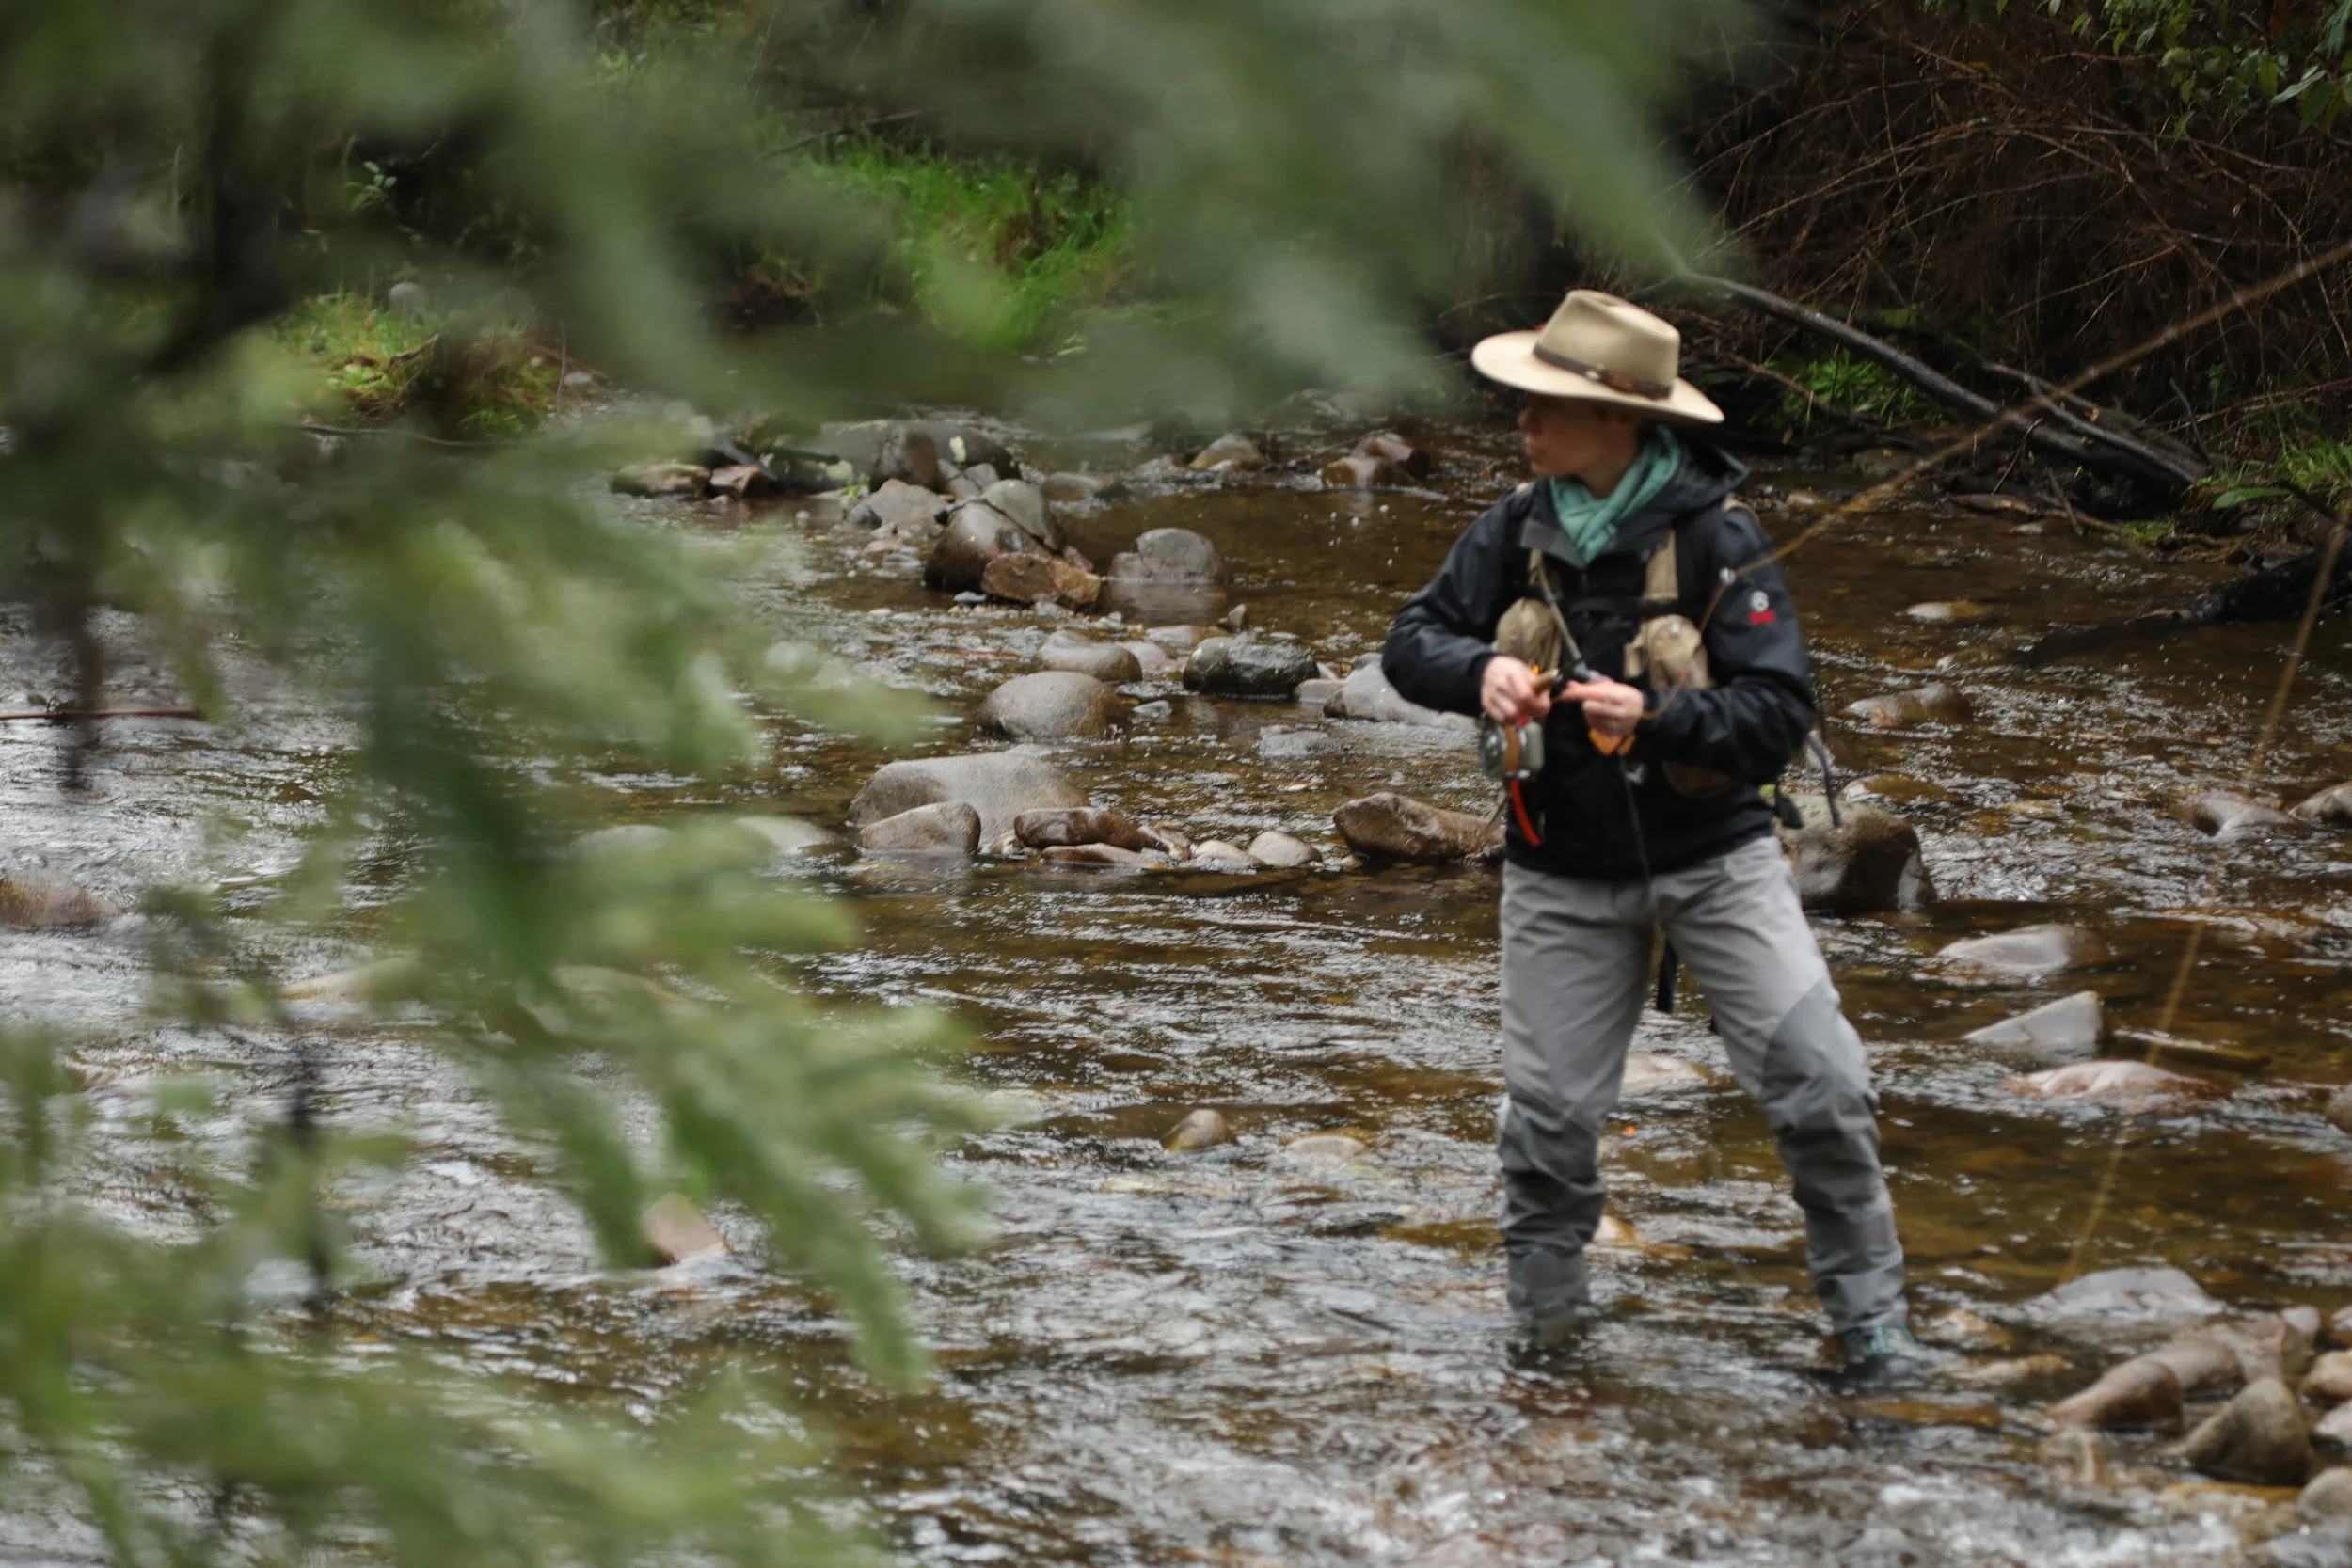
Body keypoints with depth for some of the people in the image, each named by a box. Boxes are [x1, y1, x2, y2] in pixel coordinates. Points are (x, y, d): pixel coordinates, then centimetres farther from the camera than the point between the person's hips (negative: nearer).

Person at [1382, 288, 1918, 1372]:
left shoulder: (1713, 537, -13)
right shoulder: (1521, 529, -2)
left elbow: (1780, 711, -16)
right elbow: (1413, 641, 3)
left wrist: (1657, 717, -32)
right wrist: (1483, 672, -19)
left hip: (1715, 857, -3)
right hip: (1565, 872, 3)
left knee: (1820, 1084, -11)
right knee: (1547, 1119, 4)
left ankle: (1869, 1317, 3)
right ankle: (1544, 1325, 25)